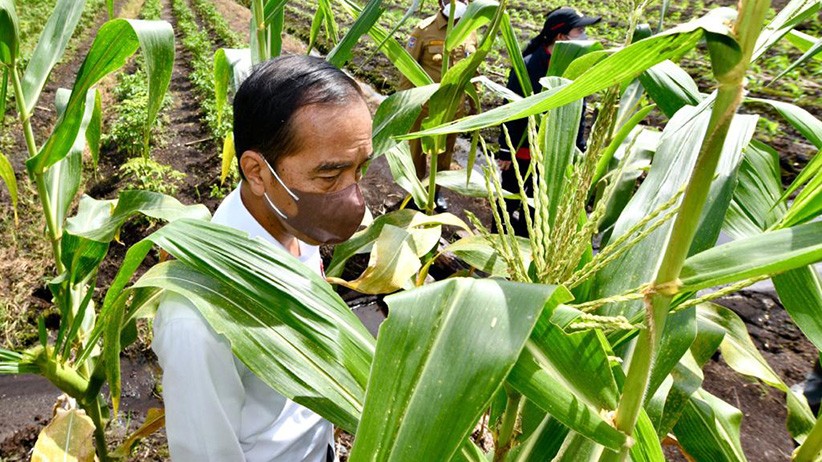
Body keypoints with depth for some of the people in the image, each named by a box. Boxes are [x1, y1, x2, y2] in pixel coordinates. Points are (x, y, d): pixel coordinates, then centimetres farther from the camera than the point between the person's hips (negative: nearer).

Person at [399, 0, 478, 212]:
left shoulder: (470, 32, 0)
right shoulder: (424, 30, -14)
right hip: (424, 106, -4)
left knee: (445, 151, 18)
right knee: (418, 151, 14)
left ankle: (436, 190, 39)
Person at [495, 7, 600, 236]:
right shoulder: (528, 66, -20)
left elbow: (578, 112, 5)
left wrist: (579, 148, 7)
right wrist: (505, 150, -13)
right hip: (522, 150, -5)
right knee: (509, 202, 14)